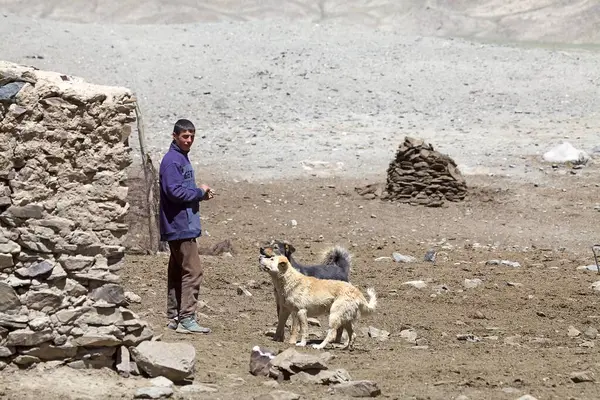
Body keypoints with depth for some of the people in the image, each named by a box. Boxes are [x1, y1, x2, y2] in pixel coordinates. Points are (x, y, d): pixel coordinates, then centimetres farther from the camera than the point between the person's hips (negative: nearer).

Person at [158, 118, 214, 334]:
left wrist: (201, 194, 5)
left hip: (183, 225, 10)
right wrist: (199, 192, -11)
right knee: (193, 270, -12)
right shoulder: (172, 160, -14)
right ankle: (186, 318, -12)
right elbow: (174, 191, -22)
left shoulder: (182, 158, 18)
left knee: (177, 272, 12)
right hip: (181, 226, -10)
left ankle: (175, 317, 16)